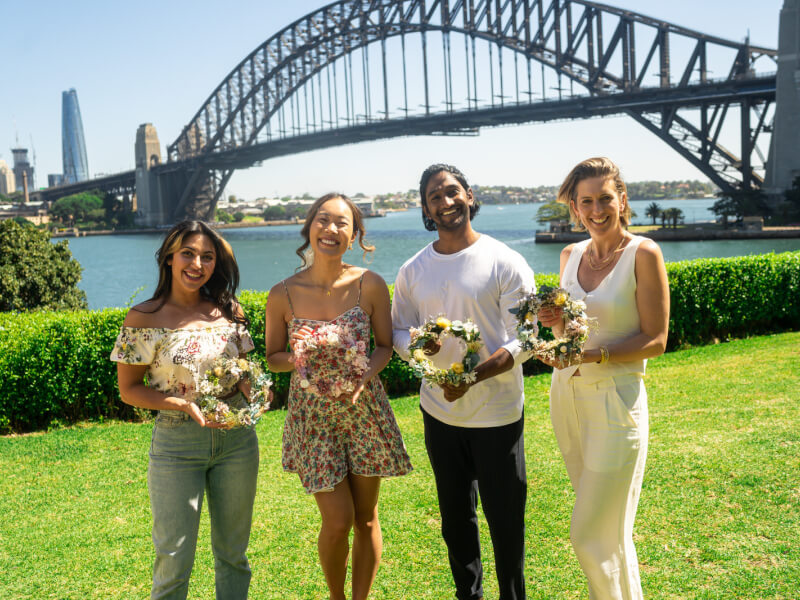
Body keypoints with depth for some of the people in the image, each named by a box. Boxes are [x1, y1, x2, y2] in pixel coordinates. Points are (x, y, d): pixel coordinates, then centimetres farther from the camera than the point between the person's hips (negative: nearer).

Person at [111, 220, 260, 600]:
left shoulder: (228, 311, 2)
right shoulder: (144, 319, -8)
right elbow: (129, 389, -5)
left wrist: (253, 390, -9)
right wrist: (184, 404, -19)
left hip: (236, 438, 4)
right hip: (176, 443, -3)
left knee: (233, 551, 16)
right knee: (174, 559, 4)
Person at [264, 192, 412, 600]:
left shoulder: (370, 286, -9)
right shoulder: (283, 295, -9)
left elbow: (385, 346, 2)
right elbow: (273, 357, 2)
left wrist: (365, 375, -18)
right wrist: (298, 358, -20)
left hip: (364, 409, 1)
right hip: (313, 414, -1)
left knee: (366, 518, 10)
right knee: (337, 521, 2)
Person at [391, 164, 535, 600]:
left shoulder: (504, 262, -9)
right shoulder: (412, 271, 3)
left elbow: (526, 338, -11)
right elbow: (398, 331, 9)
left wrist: (474, 374, -24)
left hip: (497, 414, -4)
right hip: (439, 413, 4)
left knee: (505, 519, 5)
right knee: (455, 517, 17)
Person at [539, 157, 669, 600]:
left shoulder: (643, 254, -10)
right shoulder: (570, 255, 7)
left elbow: (655, 340, -11)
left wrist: (594, 355, -23)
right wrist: (557, 322, -5)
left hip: (615, 400, -6)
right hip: (566, 395, 6)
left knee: (593, 534, -2)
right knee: (606, 526, 17)